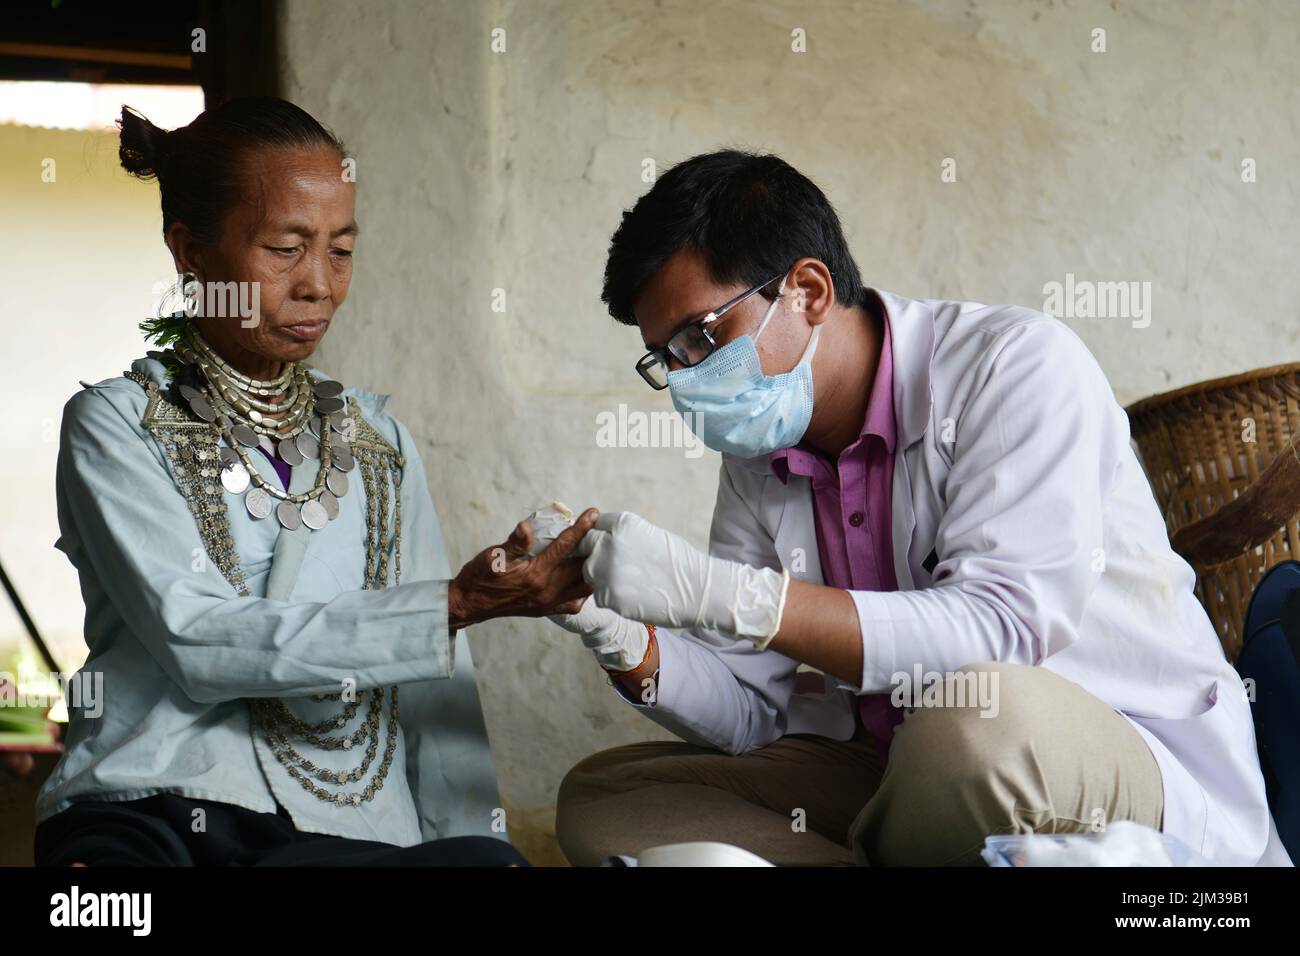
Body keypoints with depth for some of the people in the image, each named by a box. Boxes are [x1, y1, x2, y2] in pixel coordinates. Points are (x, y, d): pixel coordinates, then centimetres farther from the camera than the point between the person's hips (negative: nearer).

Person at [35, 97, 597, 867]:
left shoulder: (379, 441, 18)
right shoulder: (117, 424, 4)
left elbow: (436, 689, 13)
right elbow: (197, 642, -11)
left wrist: (470, 836, -5)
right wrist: (457, 605, -16)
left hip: (342, 826, 7)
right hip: (143, 808, -6)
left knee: (487, 859, -29)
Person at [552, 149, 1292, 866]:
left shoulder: (1019, 365, -14)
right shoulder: (757, 462, 8)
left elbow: (1001, 630, -27)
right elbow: (752, 716, 8)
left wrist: (715, 591, -31)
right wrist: (623, 642, -14)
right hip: (890, 783, 7)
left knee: (981, 718, -40)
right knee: (599, 799, -3)